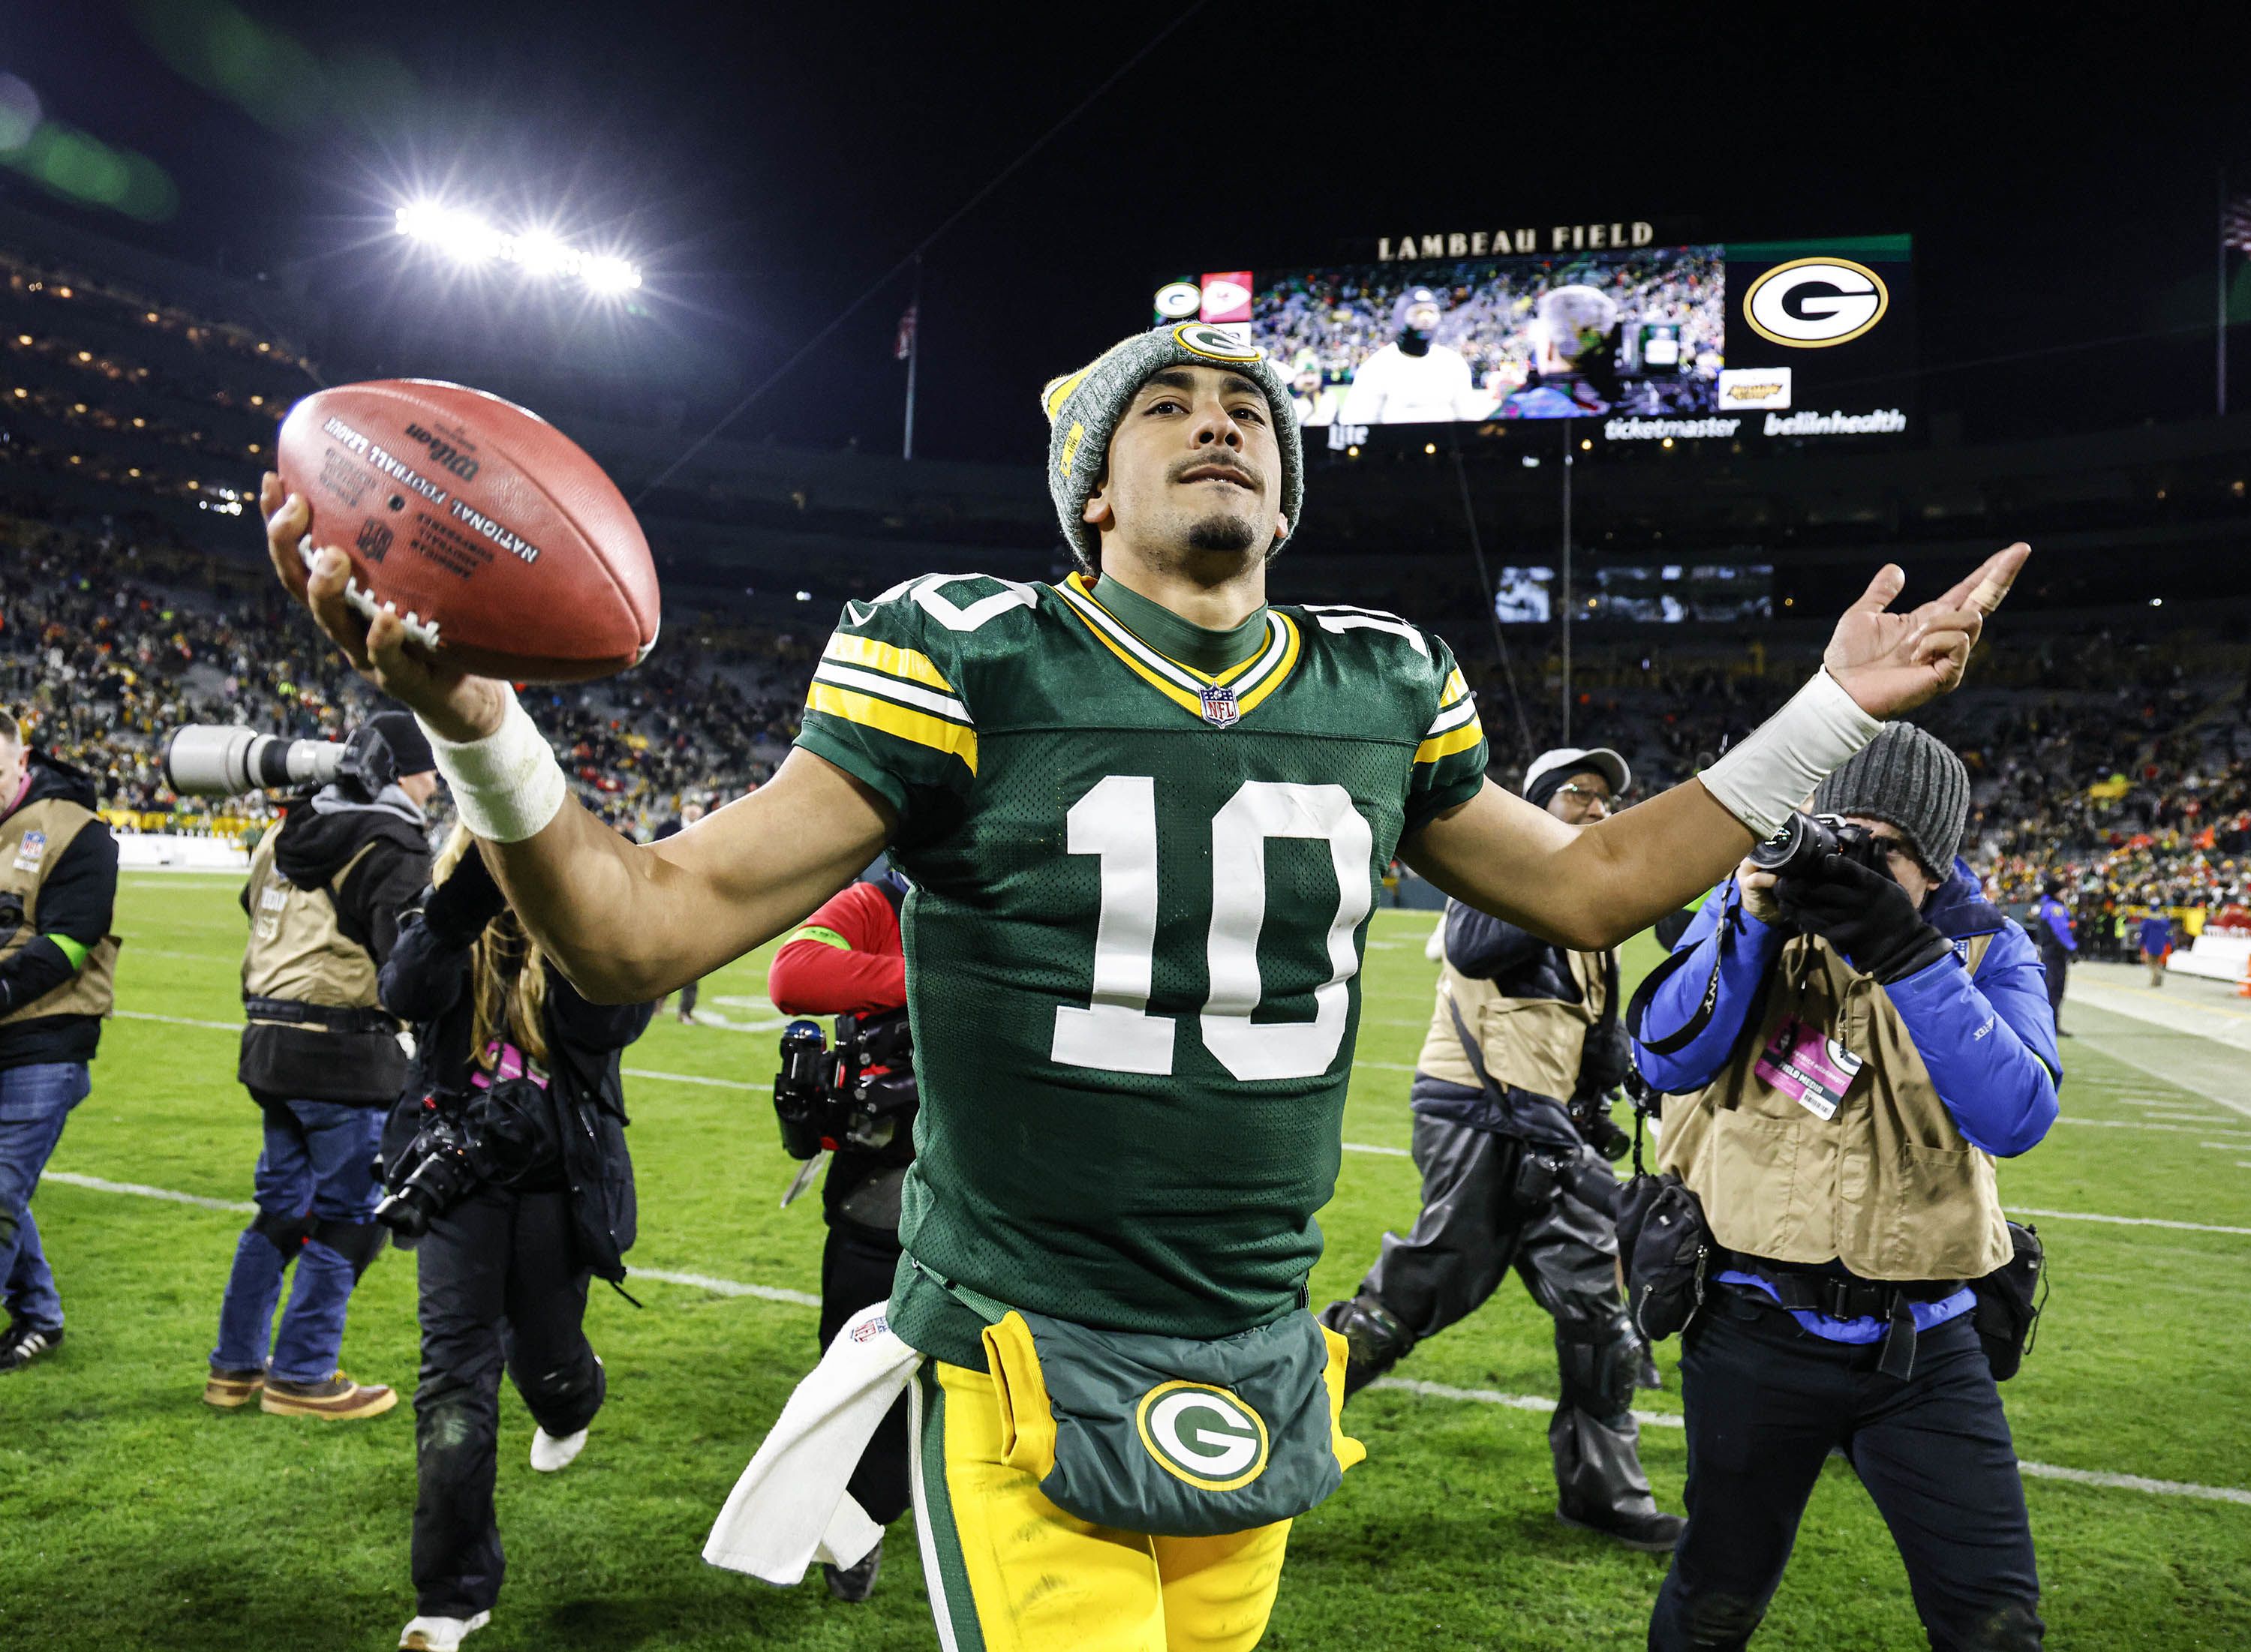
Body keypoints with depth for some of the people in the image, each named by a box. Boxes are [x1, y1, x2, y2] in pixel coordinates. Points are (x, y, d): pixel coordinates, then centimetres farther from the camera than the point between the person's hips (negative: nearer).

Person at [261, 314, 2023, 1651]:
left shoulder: (1382, 692, 2)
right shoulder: (969, 664, -11)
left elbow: (1586, 884, 15)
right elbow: (646, 929, -12)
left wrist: (1832, 715, 12)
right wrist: (477, 723, -30)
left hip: (1259, 1376, 5)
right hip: (1025, 1365, -4)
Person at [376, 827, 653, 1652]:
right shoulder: (445, 924, 0)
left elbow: (610, 1024, -21)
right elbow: (407, 995, -23)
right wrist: (463, 900, -38)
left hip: (558, 1180, 0)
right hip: (462, 1176, 1)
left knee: (545, 1359, 14)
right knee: (454, 1374, -6)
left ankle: (569, 1410, 55)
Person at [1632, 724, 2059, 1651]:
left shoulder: (1984, 949, -1)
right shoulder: (1754, 908, -2)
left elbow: (2018, 1117, -18)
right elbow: (1667, 1061, -14)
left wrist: (1908, 960, -29)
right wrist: (1752, 920, -24)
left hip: (1923, 1340, 1)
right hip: (1757, 1327, -1)